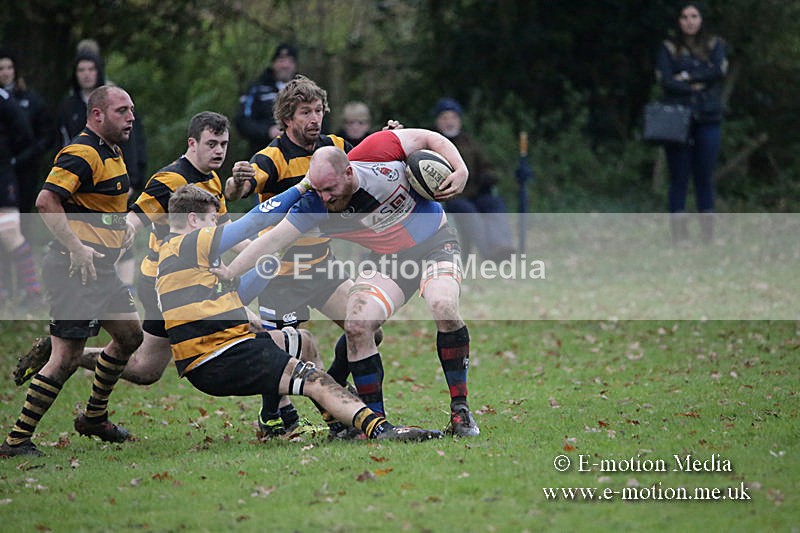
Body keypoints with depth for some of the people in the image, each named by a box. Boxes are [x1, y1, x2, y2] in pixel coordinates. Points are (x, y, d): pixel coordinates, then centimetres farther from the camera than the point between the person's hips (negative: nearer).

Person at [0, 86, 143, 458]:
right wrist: (76, 248, -26)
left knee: (130, 336, 20)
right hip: (76, 272, -10)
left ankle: (94, 417, 33)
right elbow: (46, 200, -26)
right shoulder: (82, 154, -16)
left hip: (100, 269, 10)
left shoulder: (111, 154, 17)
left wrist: (121, 226, 17)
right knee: (67, 357, -11)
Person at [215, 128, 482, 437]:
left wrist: (461, 171, -19)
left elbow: (428, 138, -9)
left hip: (436, 243, -3)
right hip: (389, 260, 3)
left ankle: (460, 410, -17)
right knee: (357, 326, -16)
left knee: (444, 308, -28)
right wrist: (229, 272, -24)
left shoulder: (377, 151, -25)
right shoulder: (315, 206, -20)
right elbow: (274, 239, -19)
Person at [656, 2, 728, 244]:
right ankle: (679, 237, -4)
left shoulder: (715, 45, 12)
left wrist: (686, 76, -10)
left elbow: (718, 70, -7)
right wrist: (697, 87, -11)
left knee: (705, 178, 4)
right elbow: (665, 80, -6)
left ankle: (708, 237, 6)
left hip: (708, 119, 2)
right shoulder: (669, 47, 6)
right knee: (679, 178, -3)